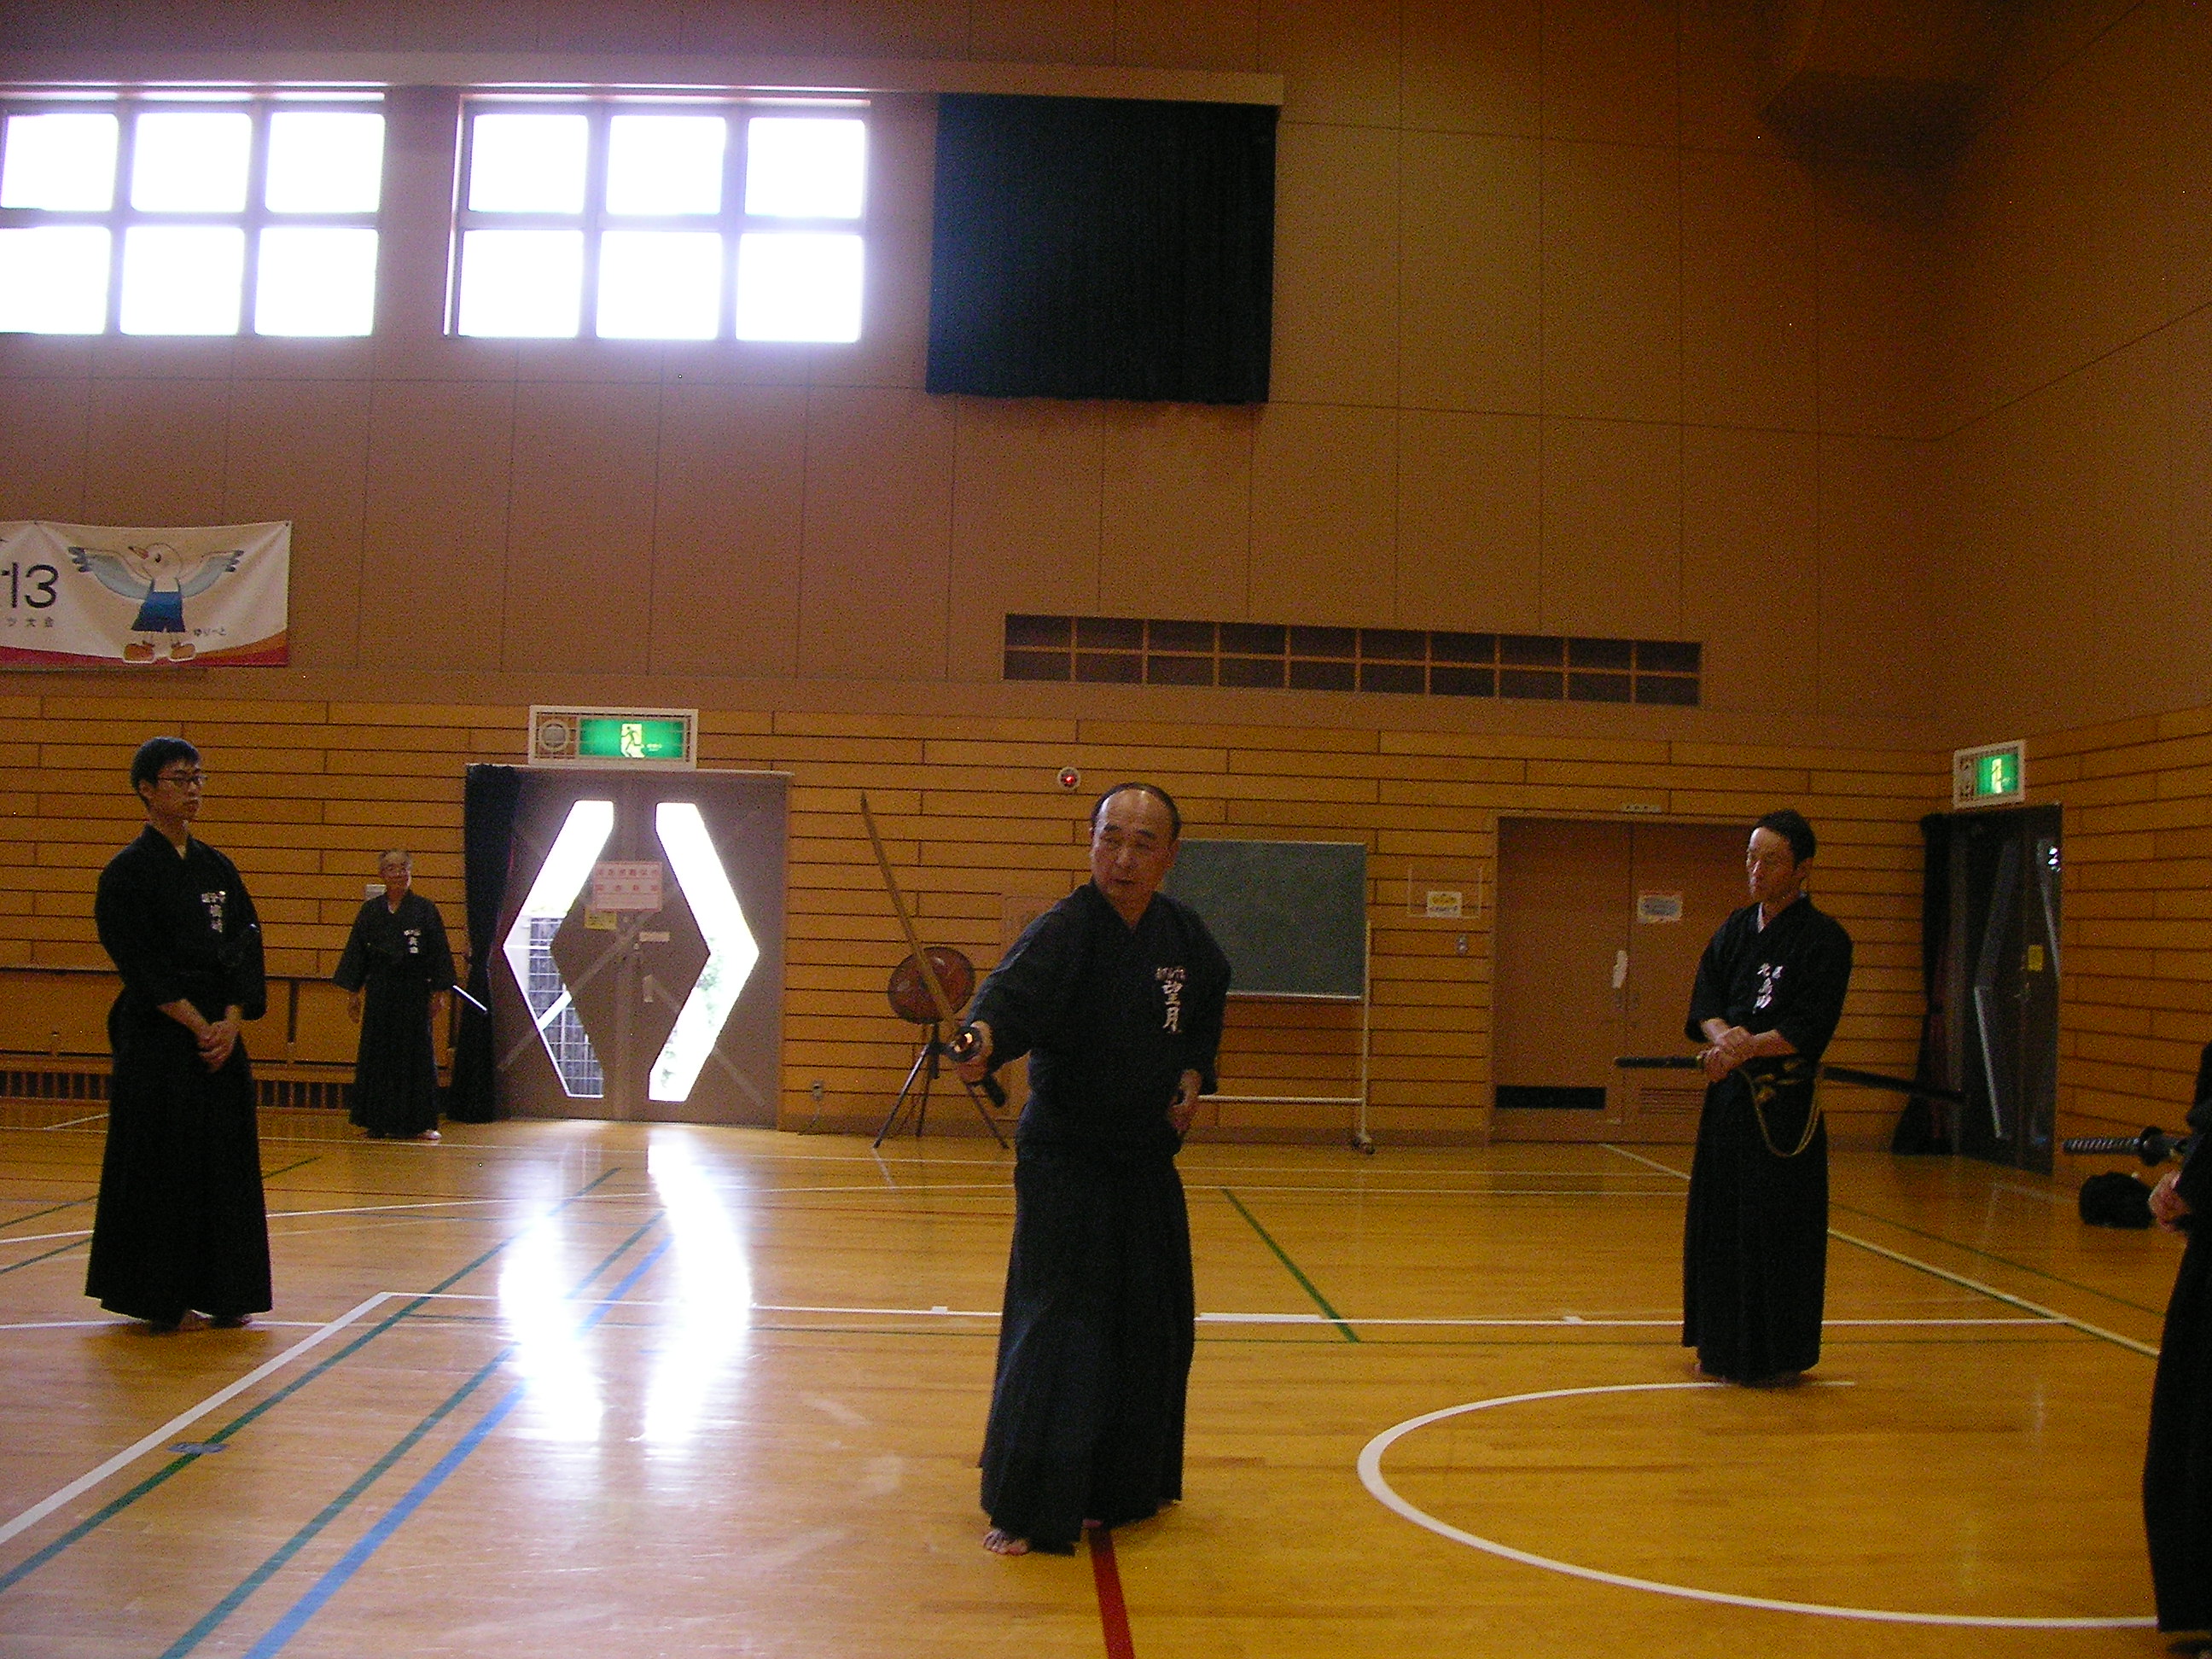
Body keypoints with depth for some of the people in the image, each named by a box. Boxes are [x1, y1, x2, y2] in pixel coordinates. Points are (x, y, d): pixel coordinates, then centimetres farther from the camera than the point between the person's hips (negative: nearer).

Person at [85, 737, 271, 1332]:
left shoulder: (218, 868, 12)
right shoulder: (129, 871, -6)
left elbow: (246, 949, 7)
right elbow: (145, 968, -12)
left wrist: (231, 1021, -7)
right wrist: (198, 1025, -15)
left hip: (221, 1034, 6)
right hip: (158, 1041, -6)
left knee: (225, 1163, 7)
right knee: (162, 1166, -2)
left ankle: (221, 1293, 15)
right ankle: (161, 1297, 9)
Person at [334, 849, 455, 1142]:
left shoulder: (425, 910, 0)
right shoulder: (371, 911, 6)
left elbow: (439, 954, 0)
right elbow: (357, 951, 8)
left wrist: (439, 993, -4)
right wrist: (352, 992, 5)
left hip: (414, 991, -2)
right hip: (379, 992, 2)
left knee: (416, 1053, 0)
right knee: (376, 1055, 3)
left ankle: (419, 1122, 5)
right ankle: (379, 1121, 11)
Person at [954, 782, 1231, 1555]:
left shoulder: (1183, 933, -1)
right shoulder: (1065, 931, -20)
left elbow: (1209, 1001, 21)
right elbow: (1015, 988, -40)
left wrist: (1195, 1069, 6)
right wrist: (983, 1037, -61)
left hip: (1148, 1159, 7)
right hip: (1066, 1163, -6)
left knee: (1153, 1326, 15)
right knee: (1055, 1326, -11)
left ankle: (1130, 1484, 35)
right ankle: (1022, 1509, 2)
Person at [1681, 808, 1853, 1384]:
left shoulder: (1825, 940, -6)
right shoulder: (1734, 931, 12)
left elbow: (1810, 1027, -14)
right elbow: (1704, 1001, 3)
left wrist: (1749, 1047, -25)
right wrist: (1722, 1034, -18)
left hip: (1786, 1106, -6)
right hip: (1728, 1098, 6)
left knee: (1779, 1227, -3)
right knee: (1720, 1223, 9)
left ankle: (1780, 1354, 9)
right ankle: (1721, 1347, 21)